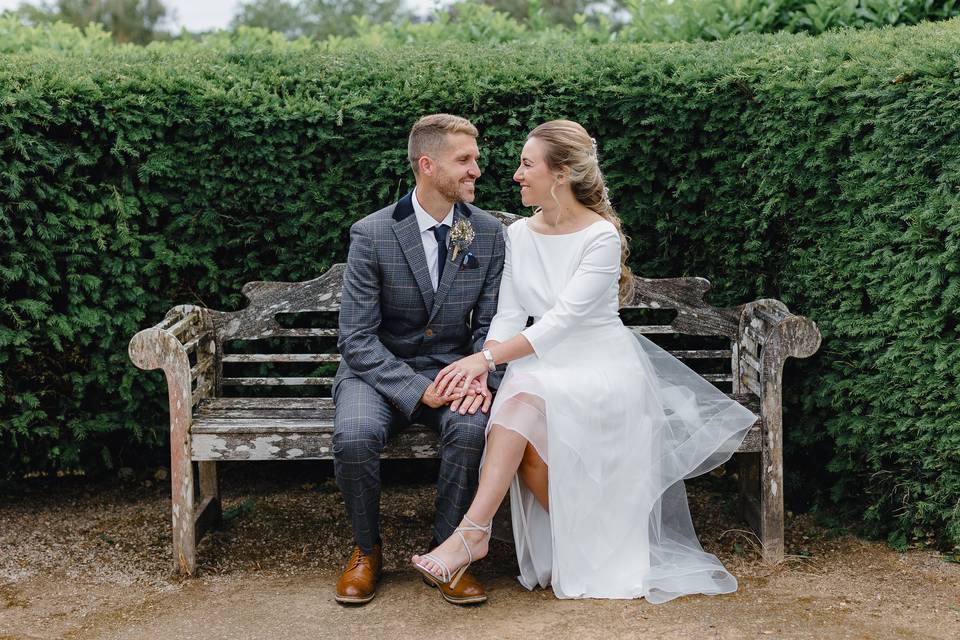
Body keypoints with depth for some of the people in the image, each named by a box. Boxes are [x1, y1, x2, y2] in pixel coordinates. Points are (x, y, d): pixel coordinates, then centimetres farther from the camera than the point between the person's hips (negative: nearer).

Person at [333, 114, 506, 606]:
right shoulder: (371, 234, -11)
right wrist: (417, 391, -23)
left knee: (471, 427, -32)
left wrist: (481, 376, -18)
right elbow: (357, 339, -12)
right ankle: (367, 549, -2)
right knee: (354, 436, -32)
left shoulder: (488, 232, -1)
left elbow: (491, 322, 4)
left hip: (452, 367, 2)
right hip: (379, 369, -1)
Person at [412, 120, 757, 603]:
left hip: (602, 362, -5)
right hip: (544, 364, 5)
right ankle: (578, 542, -9)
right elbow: (509, 315, 1)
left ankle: (473, 532, -31)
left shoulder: (602, 236, -12)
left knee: (527, 395, -33)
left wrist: (488, 358, -27)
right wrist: (479, 368, -19)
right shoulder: (519, 234, 6)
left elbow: (564, 318, -21)